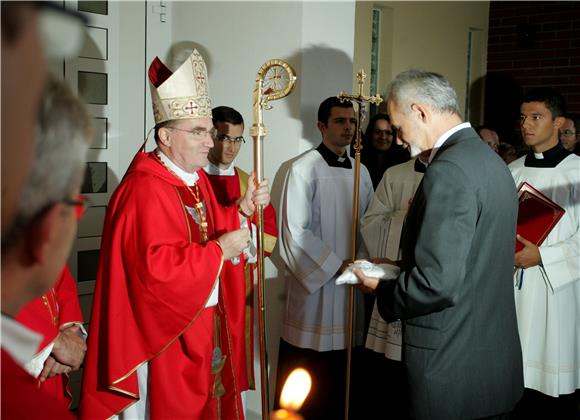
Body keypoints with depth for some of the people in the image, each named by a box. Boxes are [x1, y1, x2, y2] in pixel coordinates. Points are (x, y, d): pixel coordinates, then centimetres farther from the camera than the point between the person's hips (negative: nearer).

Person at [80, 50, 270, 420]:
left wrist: (242, 211, 0)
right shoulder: (146, 190, -23)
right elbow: (157, 270, -29)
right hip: (167, 334, -9)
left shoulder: (195, 178, 8)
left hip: (205, 325, 9)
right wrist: (220, 250, -21)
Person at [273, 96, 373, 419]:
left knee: (341, 376, 11)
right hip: (314, 282, -5)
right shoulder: (305, 168, -8)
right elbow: (296, 231, -13)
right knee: (305, 384, 1)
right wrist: (336, 265, -14)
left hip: (351, 284, 5)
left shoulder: (361, 171, 10)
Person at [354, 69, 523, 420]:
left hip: (451, 368, -9)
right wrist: (404, 268, 12)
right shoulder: (491, 160, 9)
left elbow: (438, 283, -26)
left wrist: (382, 290, -9)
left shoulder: (449, 170, -21)